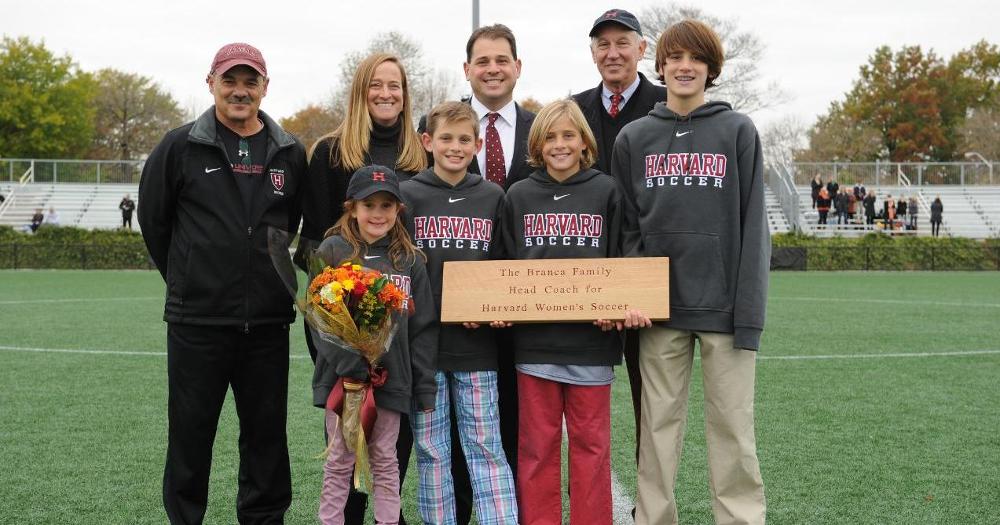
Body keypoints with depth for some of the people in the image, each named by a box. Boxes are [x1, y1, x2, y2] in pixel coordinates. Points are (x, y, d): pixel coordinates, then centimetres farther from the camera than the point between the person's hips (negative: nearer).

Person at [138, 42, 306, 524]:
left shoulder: (291, 154, 6)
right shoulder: (180, 148, -2)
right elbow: (152, 220, 7)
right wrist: (187, 280, 12)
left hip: (268, 321, 2)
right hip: (197, 321, -2)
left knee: (266, 433, 10)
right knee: (191, 431, 6)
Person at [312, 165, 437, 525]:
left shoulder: (410, 260, 5)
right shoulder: (333, 251, -1)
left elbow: (422, 328, 5)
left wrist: (425, 388, 3)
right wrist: (348, 364, -18)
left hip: (391, 377, 2)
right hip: (342, 377, -1)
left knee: (385, 461, 11)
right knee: (339, 462, 9)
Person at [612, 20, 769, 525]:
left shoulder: (738, 131, 2)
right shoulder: (634, 138, 9)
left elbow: (752, 226, -2)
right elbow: (626, 226, 9)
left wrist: (749, 310, -8)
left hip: (722, 306, -2)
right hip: (659, 308, 2)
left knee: (732, 425, 3)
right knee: (659, 424, 8)